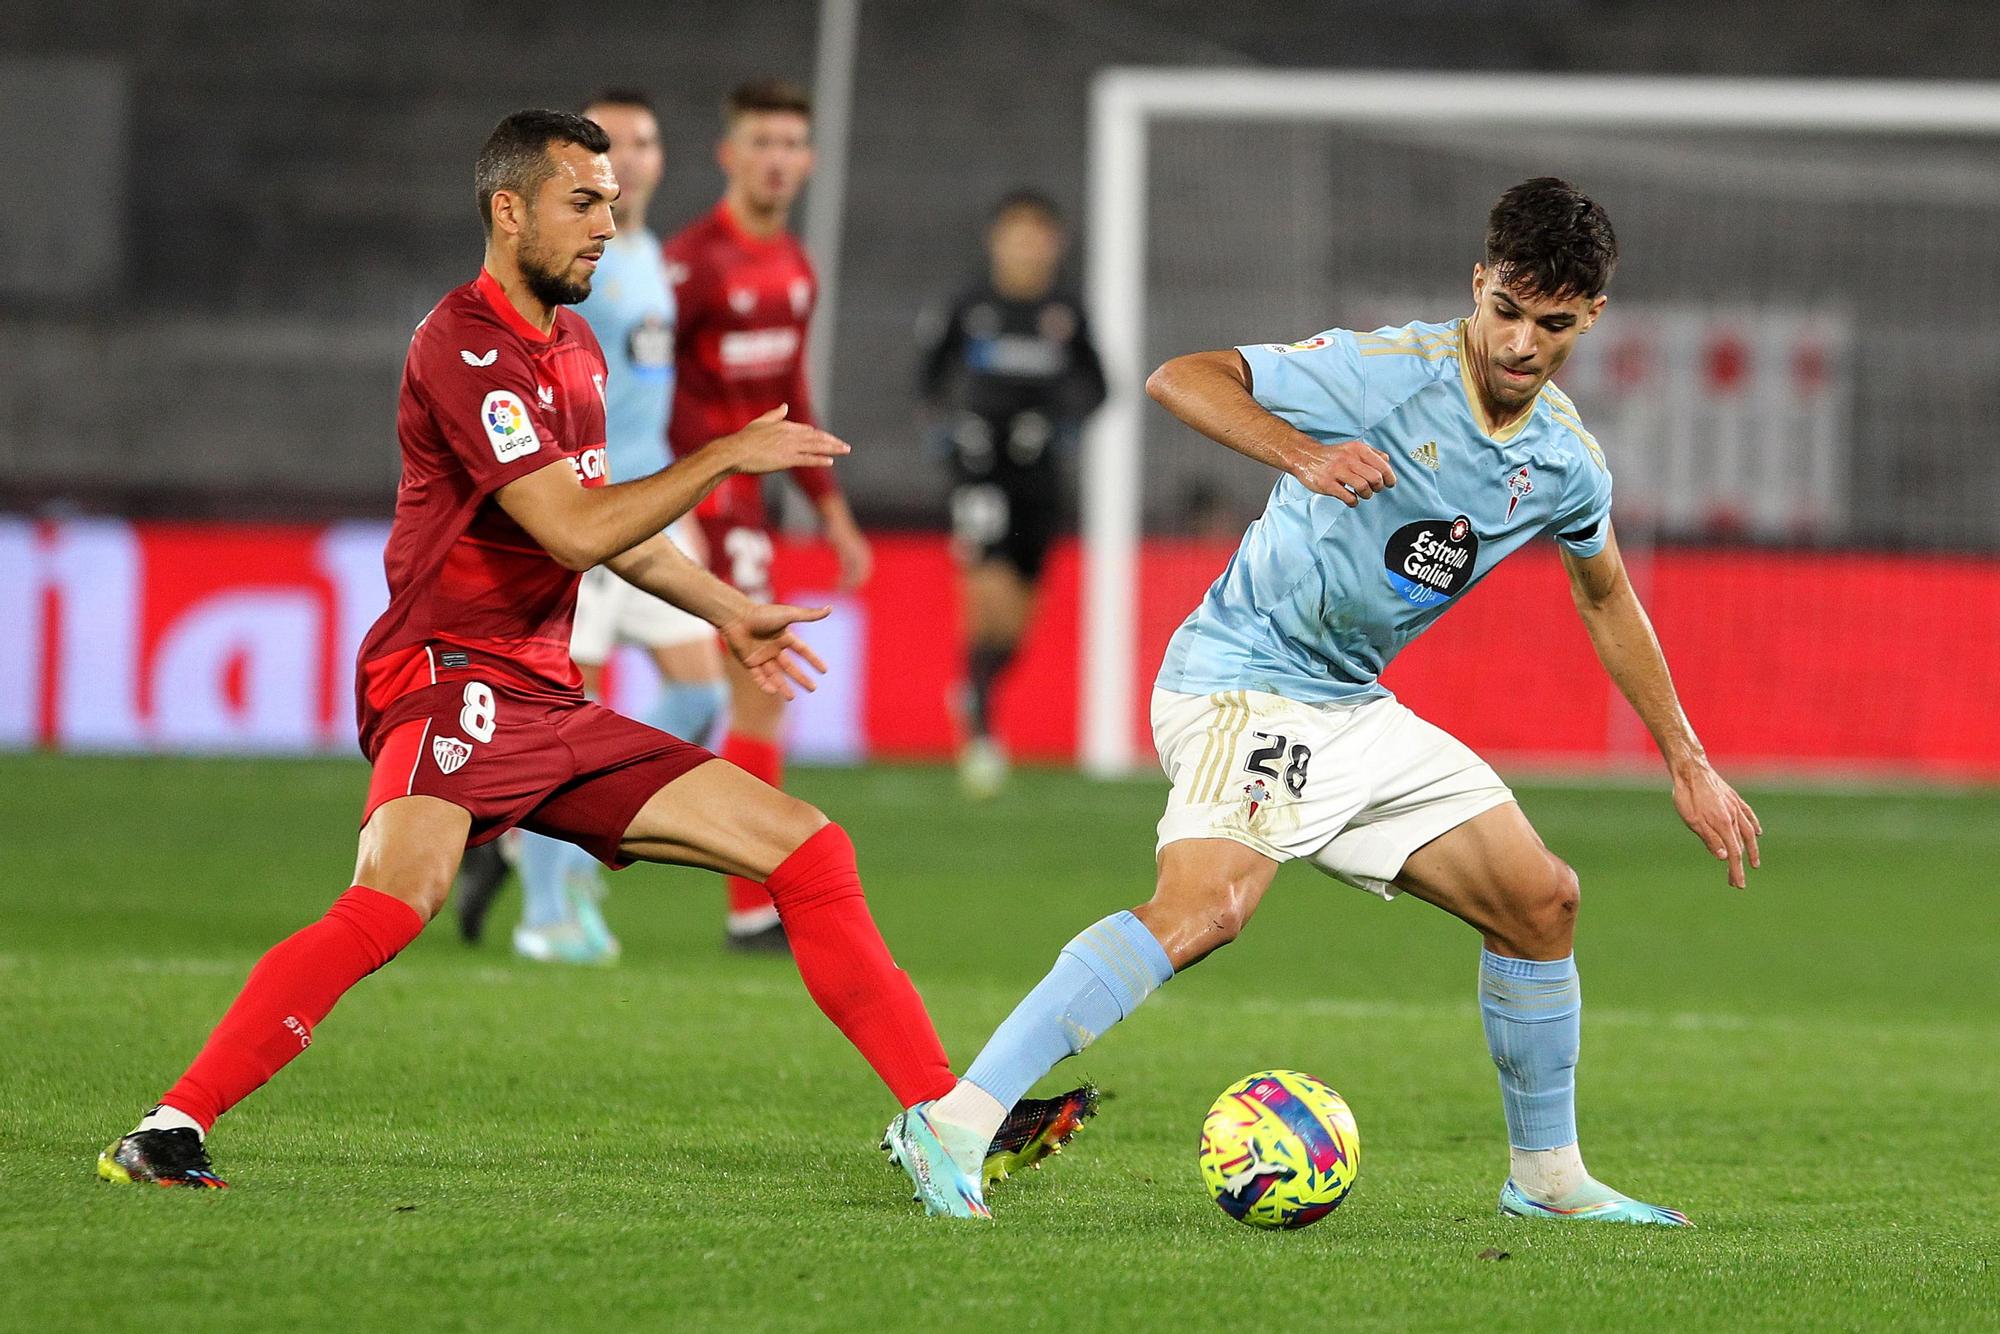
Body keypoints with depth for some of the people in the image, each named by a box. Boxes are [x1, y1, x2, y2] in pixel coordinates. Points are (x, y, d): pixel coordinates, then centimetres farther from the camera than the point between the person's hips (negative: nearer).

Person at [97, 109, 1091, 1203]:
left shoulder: (574, 348, 18)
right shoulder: (465, 348, -12)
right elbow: (574, 532, -19)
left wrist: (730, 613, 33)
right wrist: (731, 454, -12)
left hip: (551, 702, 9)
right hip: (452, 677, -9)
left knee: (808, 848, 6)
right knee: (398, 896, -36)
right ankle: (170, 1128, -34)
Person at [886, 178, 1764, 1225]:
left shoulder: (1567, 462, 5)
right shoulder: (1390, 372, -17)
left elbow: (1605, 597, 25)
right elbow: (1179, 379, -22)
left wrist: (1687, 764, 26)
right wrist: (1305, 457, -38)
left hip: (1353, 708, 8)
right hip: (1243, 680, -8)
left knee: (1542, 902, 10)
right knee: (1206, 906, -32)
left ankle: (1546, 1177, 27)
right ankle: (957, 1120, -36)